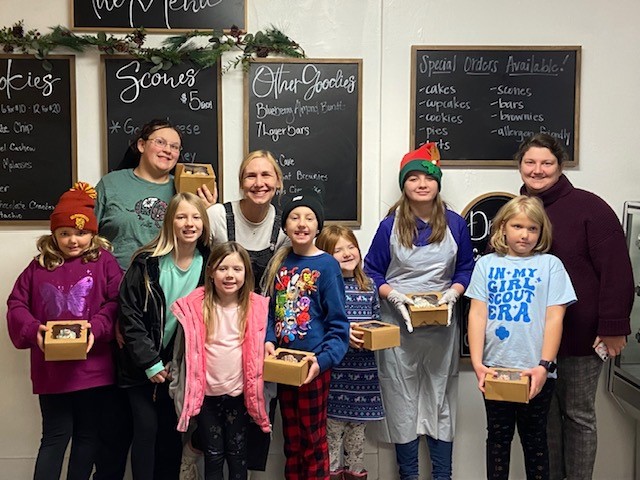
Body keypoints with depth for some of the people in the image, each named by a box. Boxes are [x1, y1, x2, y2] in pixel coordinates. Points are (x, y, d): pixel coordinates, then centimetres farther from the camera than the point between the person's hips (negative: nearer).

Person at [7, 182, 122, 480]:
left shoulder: (103, 261, -1)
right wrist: (33, 330, -12)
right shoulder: (39, 266, 5)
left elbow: (116, 302, -7)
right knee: (55, 436, 7)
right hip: (51, 369, 1)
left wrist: (96, 328, -21)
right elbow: (17, 304, 5)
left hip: (93, 368, -1)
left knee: (87, 434, 13)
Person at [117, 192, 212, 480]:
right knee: (146, 427, -2)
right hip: (144, 364, -2)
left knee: (172, 431, 8)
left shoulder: (208, 265, -4)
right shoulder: (147, 263, -9)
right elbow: (129, 314, -10)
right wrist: (151, 362, -13)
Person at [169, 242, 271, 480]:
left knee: (237, 454, 13)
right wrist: (180, 389, 2)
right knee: (213, 455, 12)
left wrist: (259, 395, -3)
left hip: (240, 394, 0)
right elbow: (182, 352, 0)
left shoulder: (257, 307, -7)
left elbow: (261, 353, 2)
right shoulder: (194, 306, -9)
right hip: (207, 394, 0)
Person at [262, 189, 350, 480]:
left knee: (313, 439, 8)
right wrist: (269, 340, -8)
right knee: (291, 439, 18)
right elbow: (272, 311, 10)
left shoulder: (327, 265, -11)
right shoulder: (279, 263, 4)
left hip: (313, 364, -5)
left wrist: (323, 360, -24)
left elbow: (338, 324, -12)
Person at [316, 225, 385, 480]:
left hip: (363, 366, 5)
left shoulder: (368, 286, 8)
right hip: (335, 366, -4)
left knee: (358, 424, 16)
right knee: (333, 424, 6)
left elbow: (376, 321, 13)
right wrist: (342, 332, -25)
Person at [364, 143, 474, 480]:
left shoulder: (455, 224, 2)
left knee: (441, 397, 10)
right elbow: (372, 273, 2)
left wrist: (453, 292, -9)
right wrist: (394, 296, -14)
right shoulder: (390, 226, -2)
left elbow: (466, 268, 9)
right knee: (401, 400, 6)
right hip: (397, 325, -1)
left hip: (442, 325, 1)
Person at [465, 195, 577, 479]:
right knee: (498, 436, 14)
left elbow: (554, 317, -5)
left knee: (534, 438, 13)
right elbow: (477, 314, -1)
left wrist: (544, 366, -14)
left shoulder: (550, 265, 1)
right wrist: (477, 363, -10)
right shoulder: (486, 264, 5)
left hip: (536, 371, -1)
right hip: (494, 369, 1)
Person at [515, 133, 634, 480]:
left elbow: (616, 270, -13)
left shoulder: (589, 207, -10)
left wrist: (613, 327, -15)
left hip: (580, 335, -4)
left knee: (578, 415, 9)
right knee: (544, 415, 14)